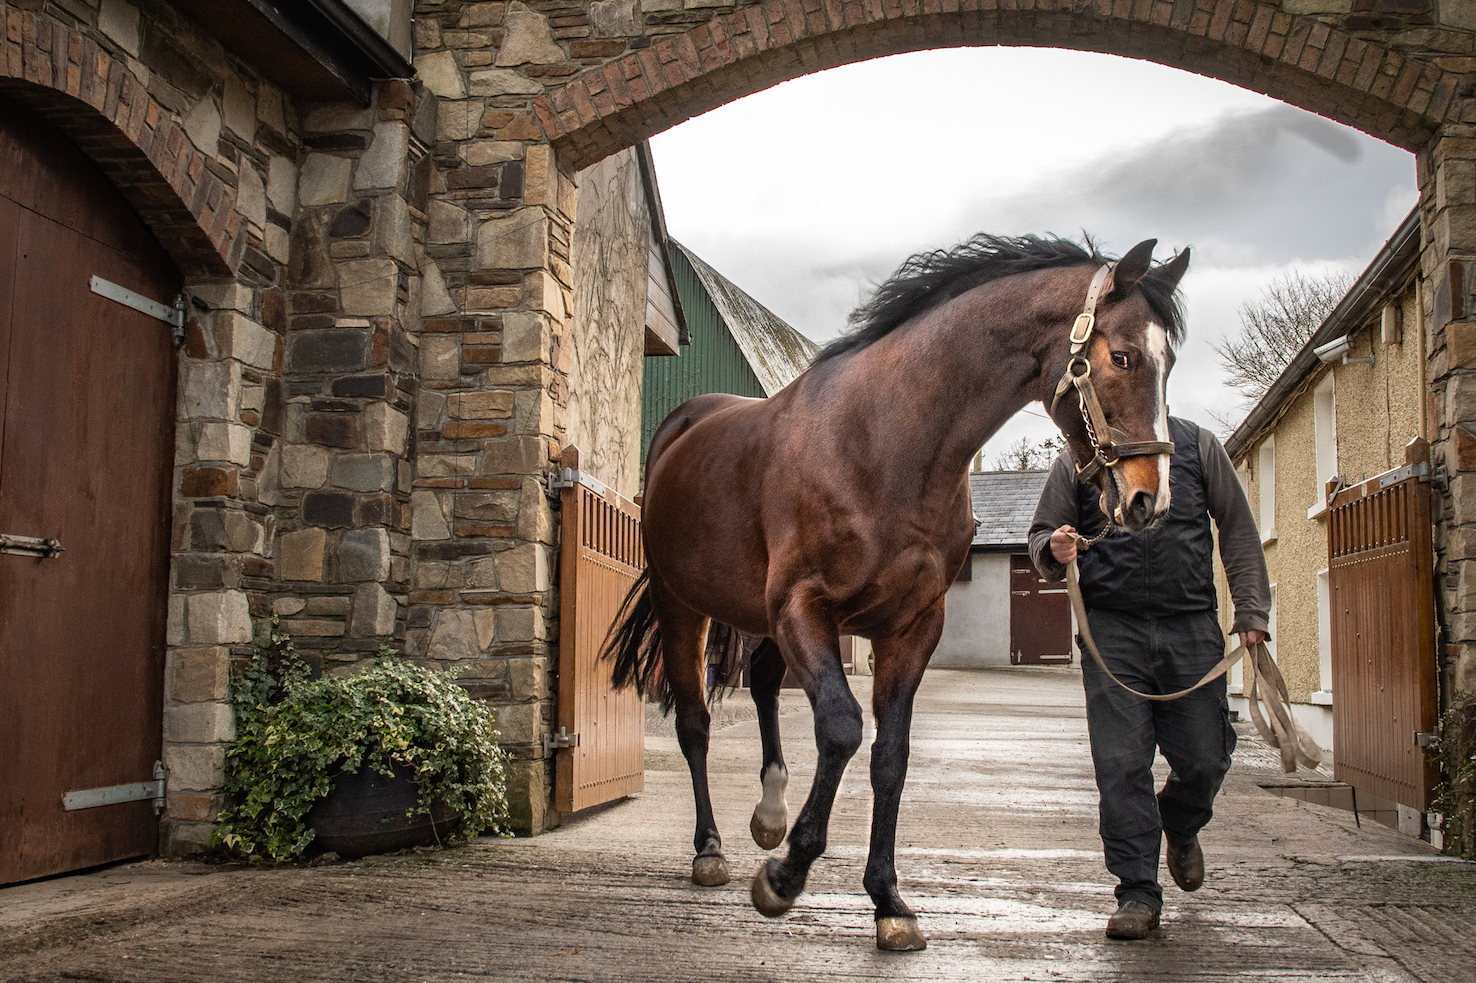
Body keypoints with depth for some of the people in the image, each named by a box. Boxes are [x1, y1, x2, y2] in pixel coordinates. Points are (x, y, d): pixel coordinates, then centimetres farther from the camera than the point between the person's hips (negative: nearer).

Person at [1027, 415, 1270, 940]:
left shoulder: (1197, 444, 8)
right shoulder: (1076, 459, 6)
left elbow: (1238, 527, 10)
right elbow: (1041, 535, 11)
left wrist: (1251, 609, 3)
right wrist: (1053, 551, -14)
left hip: (1191, 626, 1)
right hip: (1111, 628, -1)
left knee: (1204, 761, 5)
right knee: (1121, 764, -5)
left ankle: (1179, 825, 39)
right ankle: (1138, 893, 6)